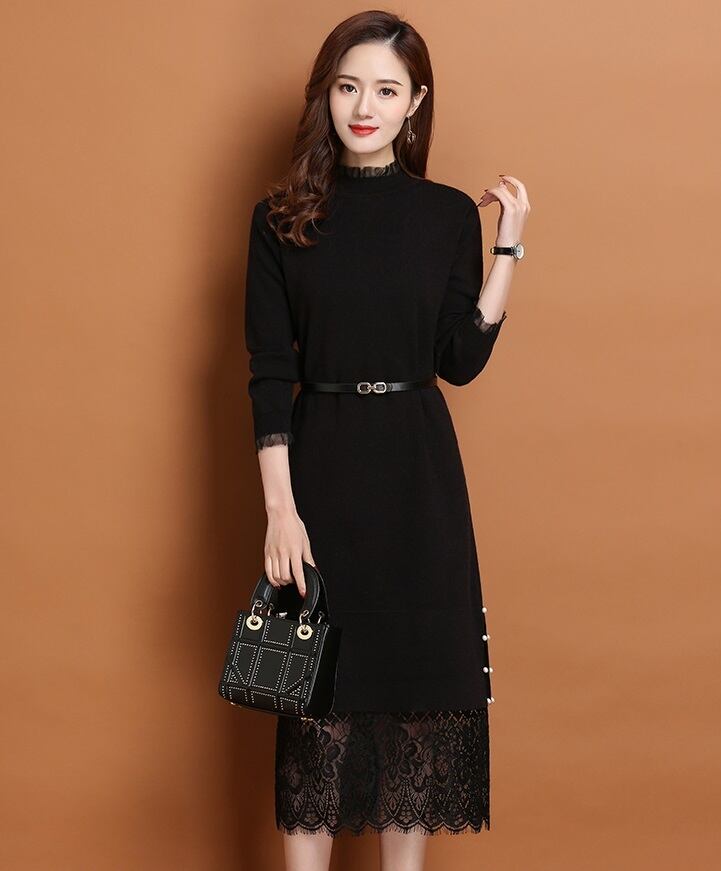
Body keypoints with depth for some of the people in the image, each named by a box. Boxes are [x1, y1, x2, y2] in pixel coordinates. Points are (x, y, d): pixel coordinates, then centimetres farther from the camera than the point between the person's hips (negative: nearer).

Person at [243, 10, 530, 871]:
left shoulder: (449, 214, 3)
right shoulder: (282, 217, 0)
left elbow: (462, 360, -1)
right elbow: (270, 373, -4)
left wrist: (509, 247, -6)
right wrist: (280, 506, -10)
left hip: (417, 473, 1)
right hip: (319, 466, -1)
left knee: (418, 675, 7)